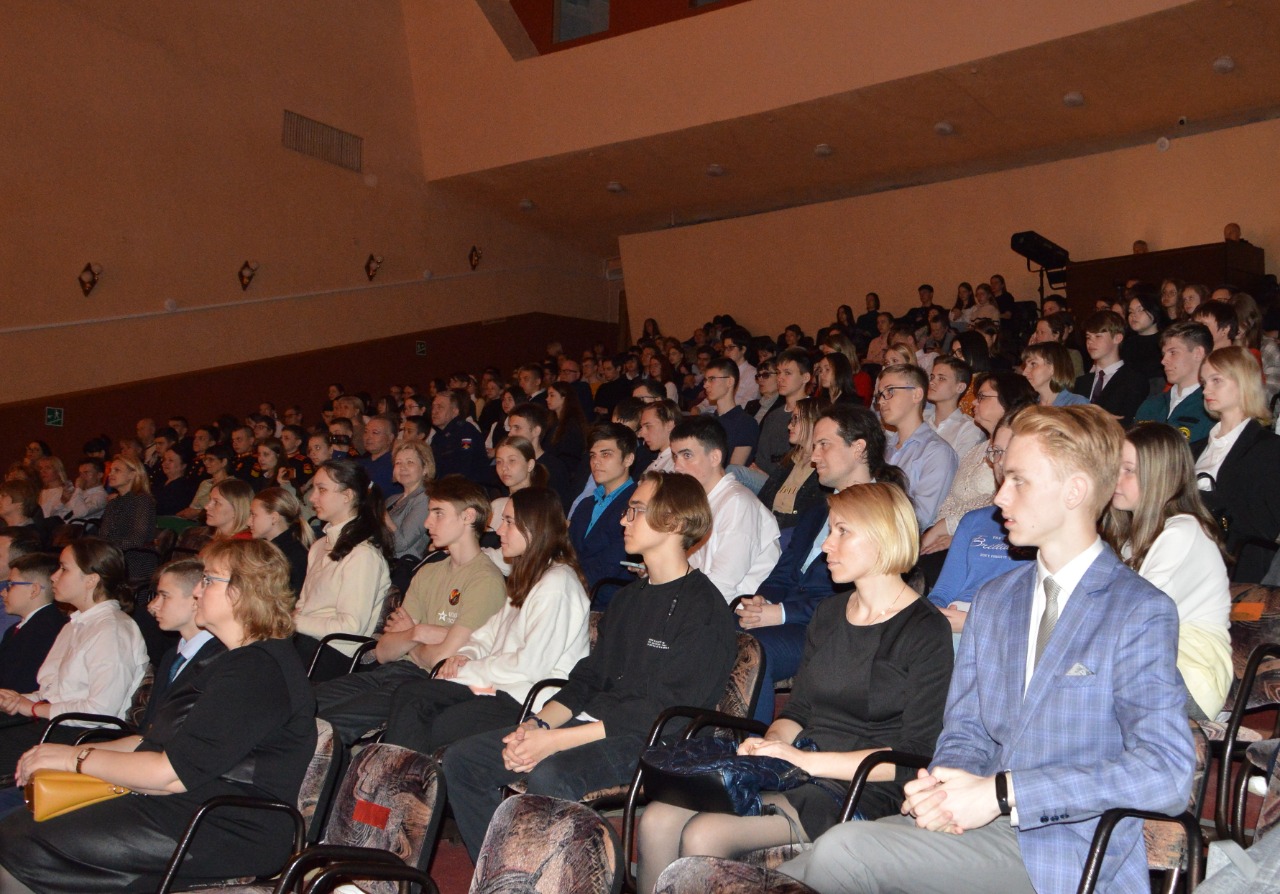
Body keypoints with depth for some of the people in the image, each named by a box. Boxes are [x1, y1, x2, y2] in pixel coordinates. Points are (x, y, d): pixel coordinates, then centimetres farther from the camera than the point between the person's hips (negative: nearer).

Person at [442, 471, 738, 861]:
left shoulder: (704, 609, -9)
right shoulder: (628, 598, 20)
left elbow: (661, 709, -17)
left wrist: (557, 740, -21)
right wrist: (537, 724, -2)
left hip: (648, 742, -9)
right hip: (590, 725, 9)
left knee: (548, 775, -36)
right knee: (461, 759, -2)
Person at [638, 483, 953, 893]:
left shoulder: (926, 631, -6)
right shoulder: (829, 614, 17)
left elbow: (915, 755, -13)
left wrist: (809, 761, -19)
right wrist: (771, 743, -3)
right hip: (800, 774, 7)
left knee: (704, 834, -26)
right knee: (657, 818, -16)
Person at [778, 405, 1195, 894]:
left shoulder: (1141, 613, -6)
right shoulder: (993, 600, 15)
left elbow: (1167, 773, -17)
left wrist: (1002, 792, -20)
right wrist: (940, 788, -9)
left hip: (1067, 855, -5)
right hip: (985, 827, 6)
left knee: (845, 849, -24)